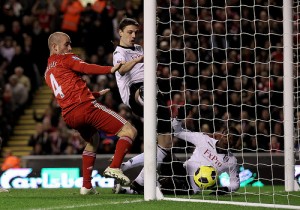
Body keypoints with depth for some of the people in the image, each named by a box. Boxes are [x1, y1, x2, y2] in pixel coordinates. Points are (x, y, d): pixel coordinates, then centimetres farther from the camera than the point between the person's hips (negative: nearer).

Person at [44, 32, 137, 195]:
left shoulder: (47, 72, 28)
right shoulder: (65, 59, 6)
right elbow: (87, 68, -14)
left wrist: (97, 94, 38)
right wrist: (110, 69, -23)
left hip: (69, 116, 8)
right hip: (85, 106, -8)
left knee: (92, 140, 34)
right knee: (129, 131, -7)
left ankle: (86, 186, 24)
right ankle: (114, 168, -25)